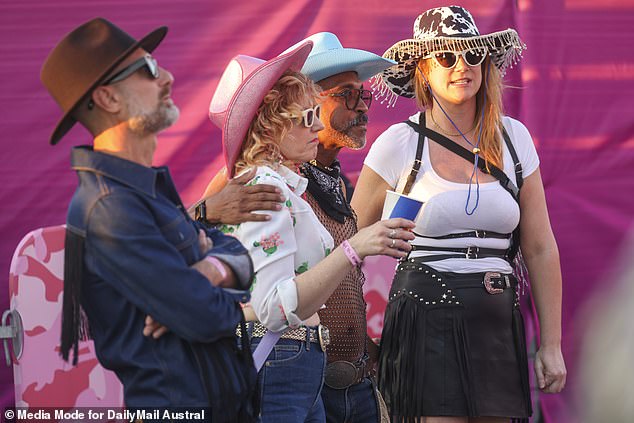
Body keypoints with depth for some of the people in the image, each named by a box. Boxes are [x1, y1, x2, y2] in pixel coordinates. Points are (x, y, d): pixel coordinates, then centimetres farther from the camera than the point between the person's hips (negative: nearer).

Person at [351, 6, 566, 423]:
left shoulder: (514, 138, 8)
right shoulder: (400, 143, -2)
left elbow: (540, 249, 10)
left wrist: (551, 344, 8)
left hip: (499, 324, 4)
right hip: (427, 322, -4)